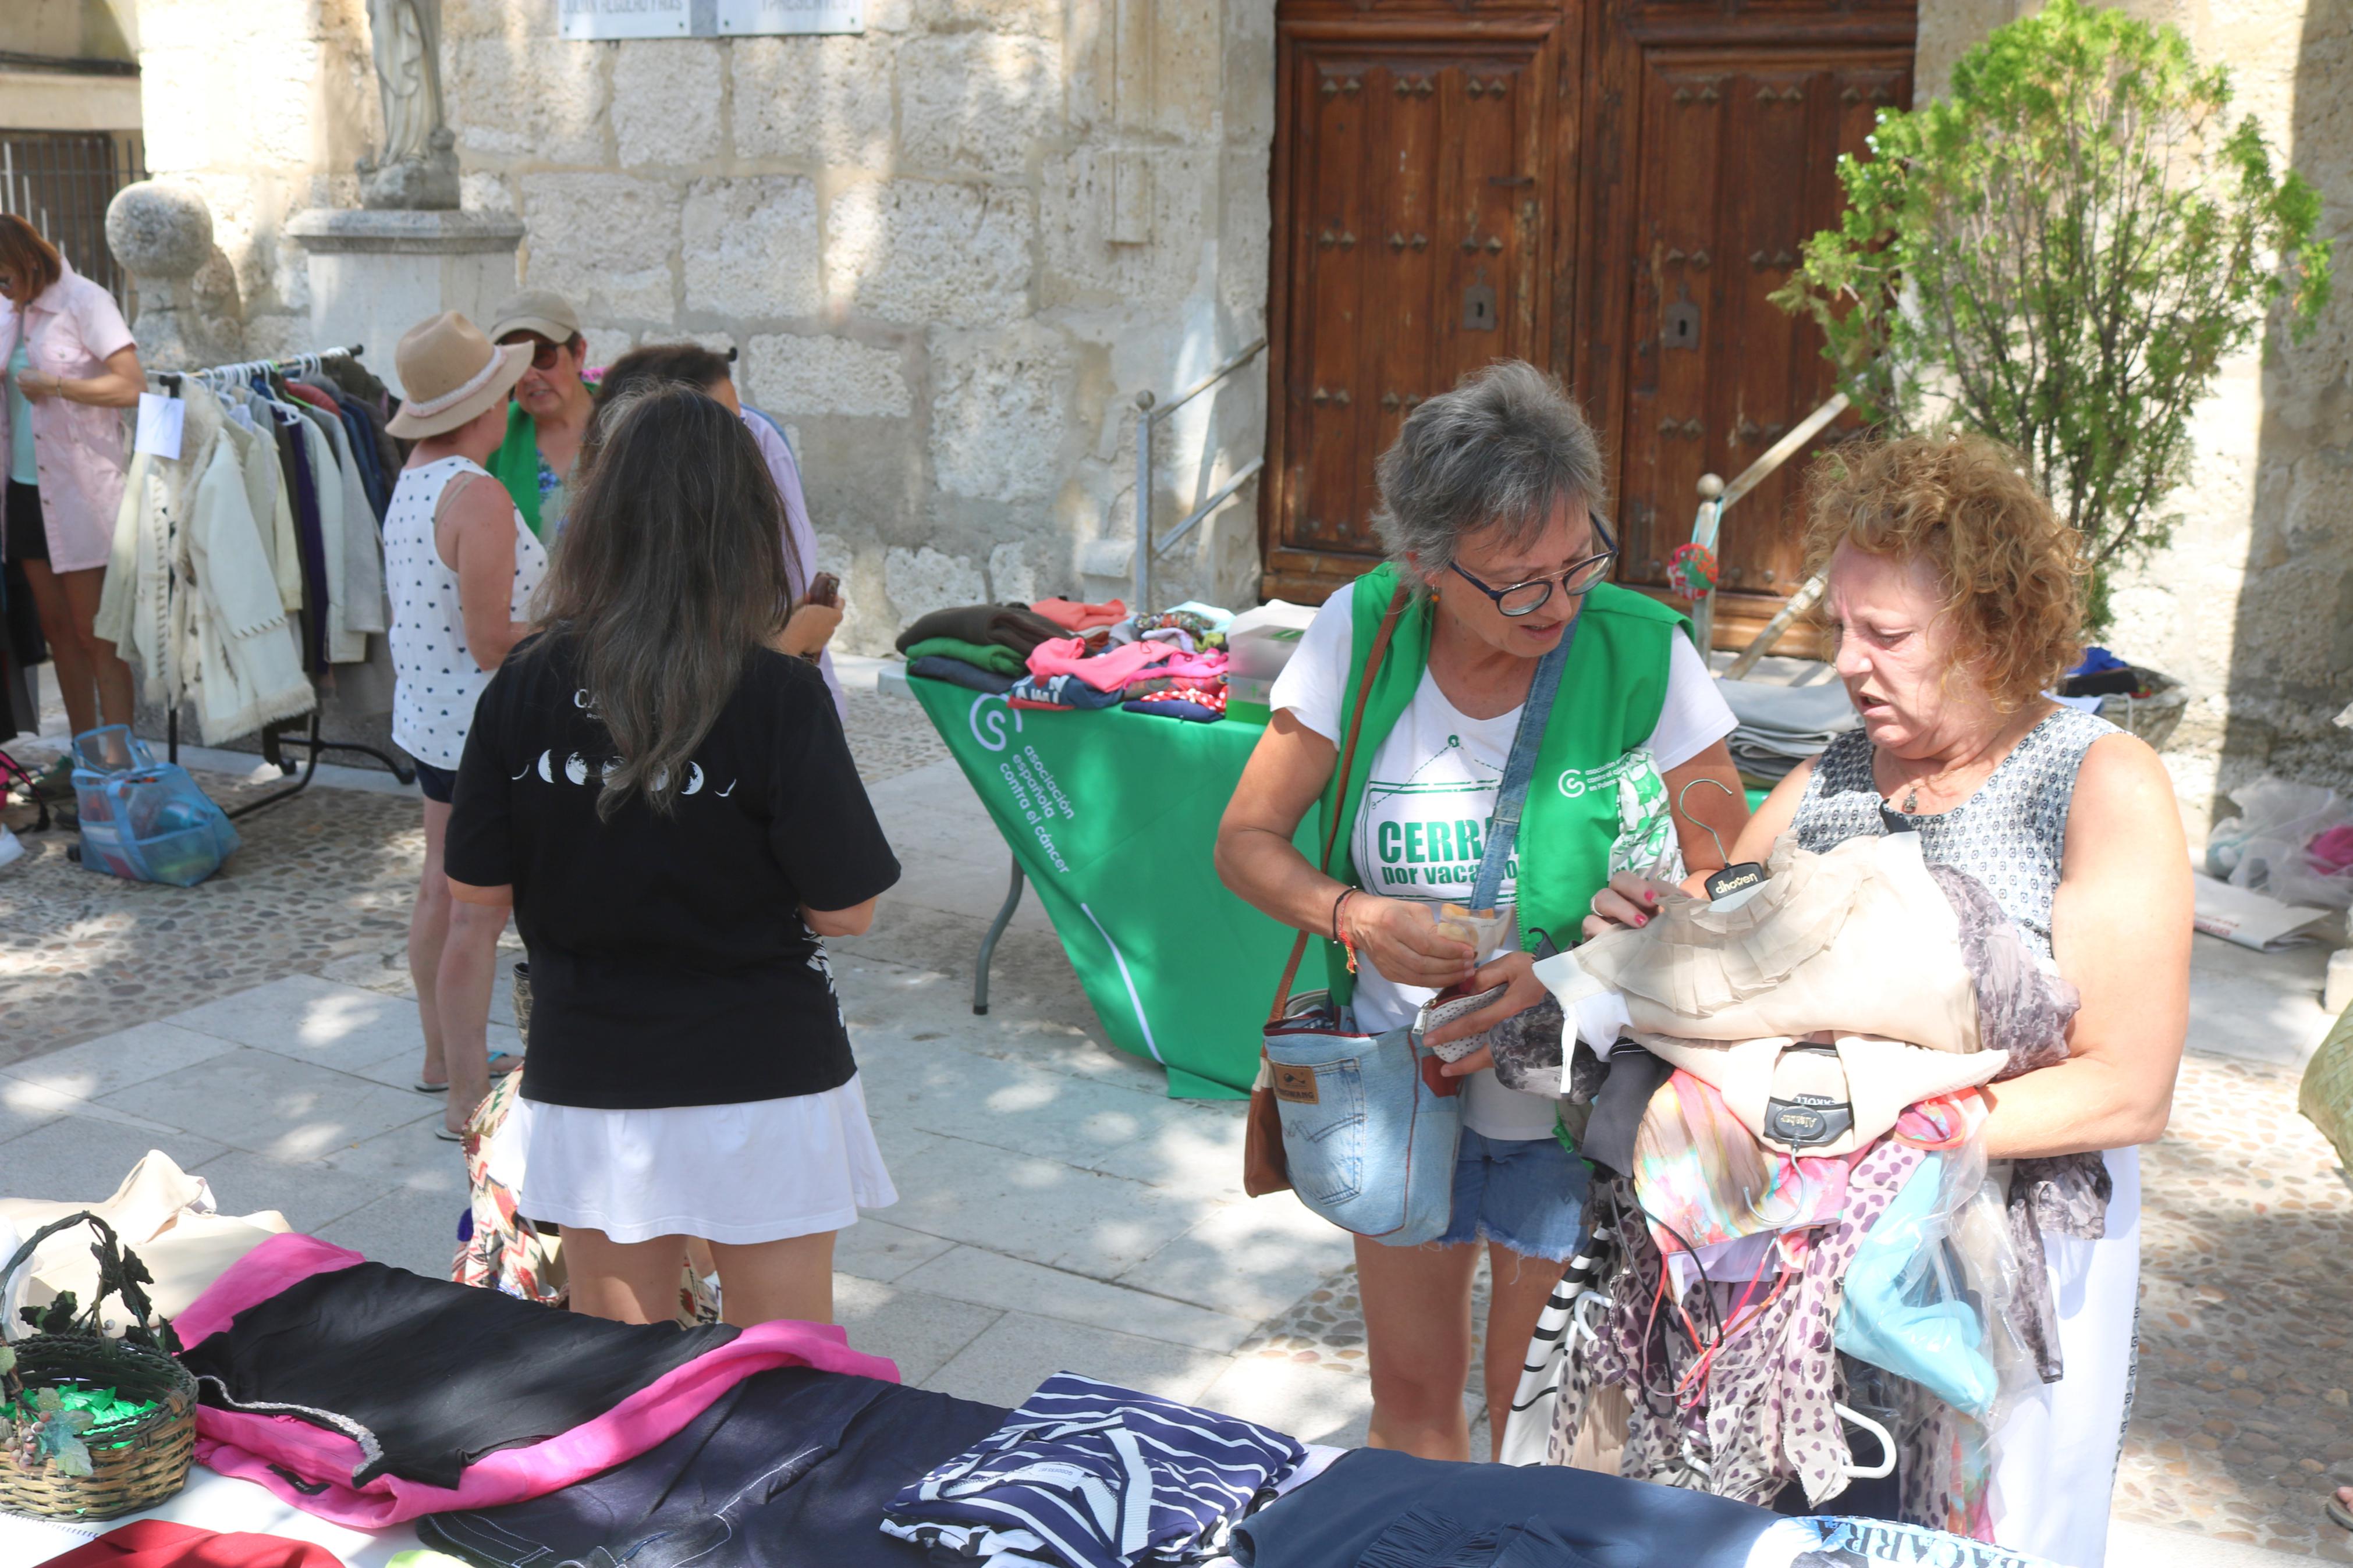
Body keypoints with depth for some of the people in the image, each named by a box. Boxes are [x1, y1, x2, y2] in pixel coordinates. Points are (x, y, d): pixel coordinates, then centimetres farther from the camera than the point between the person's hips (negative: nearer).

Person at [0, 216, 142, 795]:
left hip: (81, 493, -7)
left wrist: (52, 386, -15)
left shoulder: (83, 303, -9)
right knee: (56, 628, 11)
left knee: (96, 632, -5)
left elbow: (131, 387, -17)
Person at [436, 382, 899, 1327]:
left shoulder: (525, 688, -7)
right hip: (762, 1086, -2)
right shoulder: (778, 697, -16)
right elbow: (846, 910, -11)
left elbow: (477, 904, 0)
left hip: (587, 1083, 3)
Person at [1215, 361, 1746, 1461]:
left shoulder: (1641, 652, -16)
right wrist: (1357, 917, -23)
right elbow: (1248, 843, -4)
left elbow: (1729, 874, -8)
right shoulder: (1361, 634, -11)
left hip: (1579, 1098, -2)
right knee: (1410, 1397, 17)